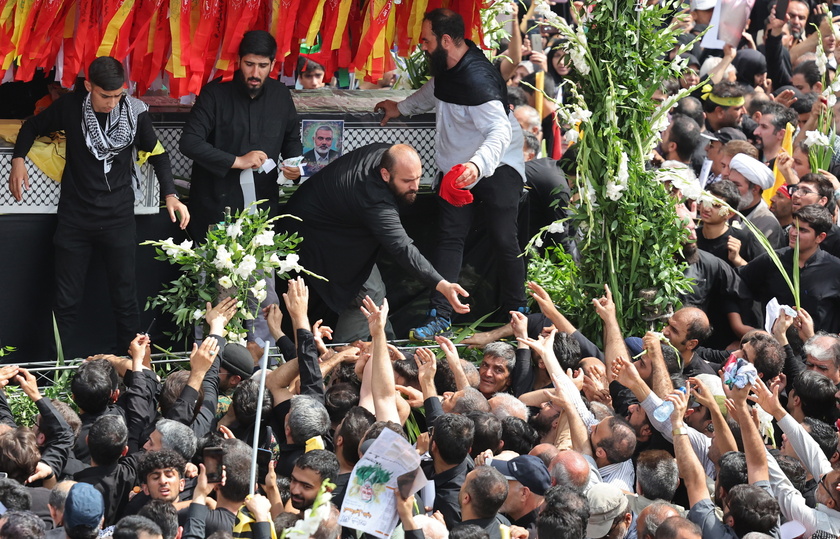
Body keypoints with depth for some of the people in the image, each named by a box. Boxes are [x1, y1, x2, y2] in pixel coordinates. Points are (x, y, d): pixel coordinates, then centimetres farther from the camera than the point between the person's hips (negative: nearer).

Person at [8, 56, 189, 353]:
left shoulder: (134, 112, -10)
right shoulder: (70, 106, -8)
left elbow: (157, 153, 5)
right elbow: (33, 127, 9)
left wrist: (170, 195, -7)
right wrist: (18, 159, -7)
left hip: (118, 217, 0)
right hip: (75, 216, 0)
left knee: (125, 300, 4)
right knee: (66, 301, 4)